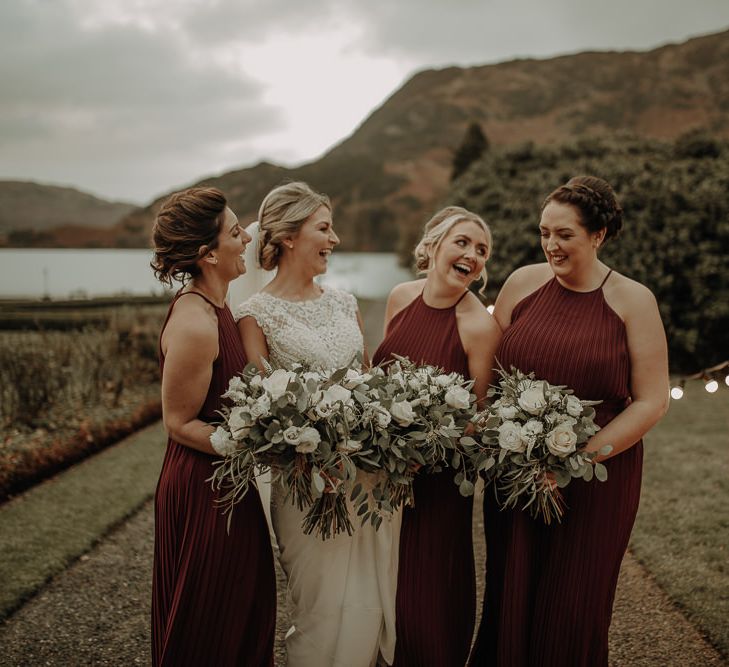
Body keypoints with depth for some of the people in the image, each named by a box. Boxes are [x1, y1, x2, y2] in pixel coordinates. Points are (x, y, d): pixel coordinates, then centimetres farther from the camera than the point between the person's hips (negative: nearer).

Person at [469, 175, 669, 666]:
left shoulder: (632, 300, -4)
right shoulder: (524, 283, 3)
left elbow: (652, 401, -6)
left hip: (598, 479, -2)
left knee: (573, 609, 7)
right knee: (509, 602, 8)